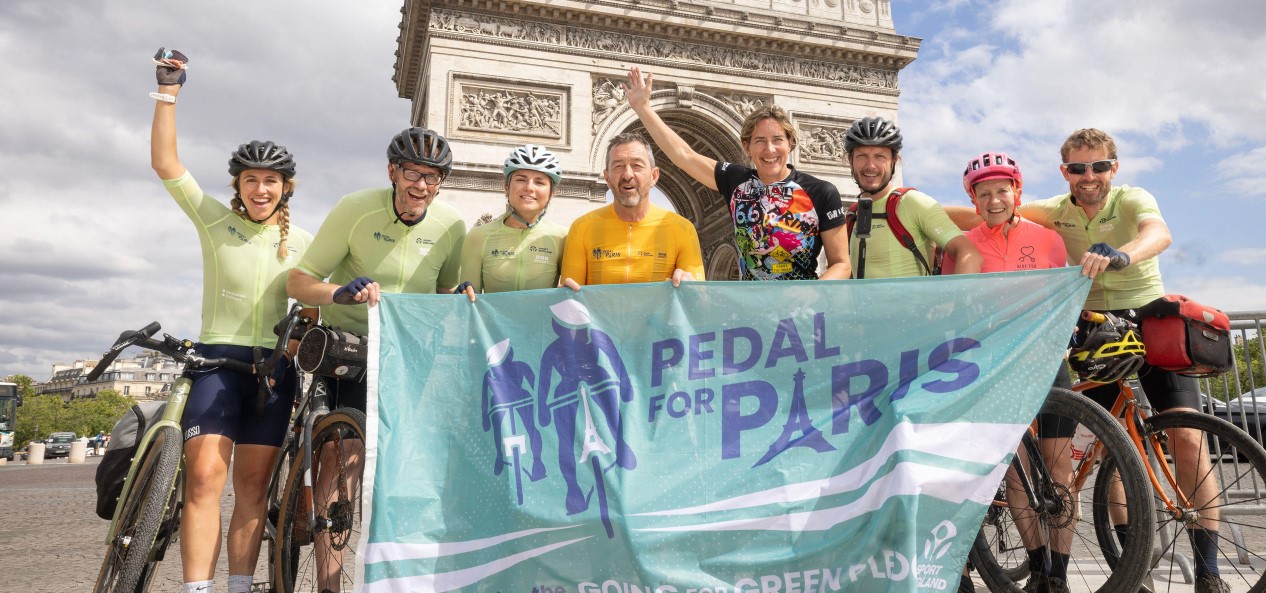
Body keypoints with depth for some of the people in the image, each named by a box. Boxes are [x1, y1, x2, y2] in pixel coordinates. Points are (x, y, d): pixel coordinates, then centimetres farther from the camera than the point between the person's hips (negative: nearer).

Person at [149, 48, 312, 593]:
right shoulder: (215, 220, 5)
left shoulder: (300, 241, 9)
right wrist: (168, 91, -5)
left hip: (274, 365, 2)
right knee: (204, 475, -16)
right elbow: (163, 162, -3)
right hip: (217, 358, -2)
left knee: (252, 487, 3)